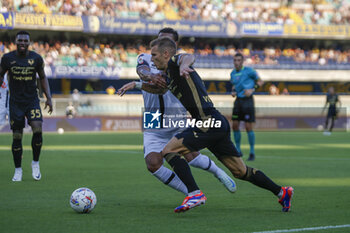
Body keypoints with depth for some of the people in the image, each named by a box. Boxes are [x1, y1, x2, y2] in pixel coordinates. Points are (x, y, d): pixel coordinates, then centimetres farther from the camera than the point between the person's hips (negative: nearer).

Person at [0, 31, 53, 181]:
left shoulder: (36, 58, -1)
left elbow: (42, 77, 10)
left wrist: (48, 98, 4)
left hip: (32, 101, 0)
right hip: (15, 102, 0)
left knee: (37, 129, -19)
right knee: (17, 137, -1)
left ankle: (35, 163, 2)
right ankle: (18, 169, 14)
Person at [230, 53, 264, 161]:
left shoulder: (248, 71, -8)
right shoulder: (233, 73, 10)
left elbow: (260, 81, -1)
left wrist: (252, 89, -16)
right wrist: (233, 91, 3)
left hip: (247, 100, -6)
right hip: (238, 100, 6)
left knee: (248, 127, -7)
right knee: (235, 125, 2)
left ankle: (252, 153, 3)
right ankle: (238, 150, 16)